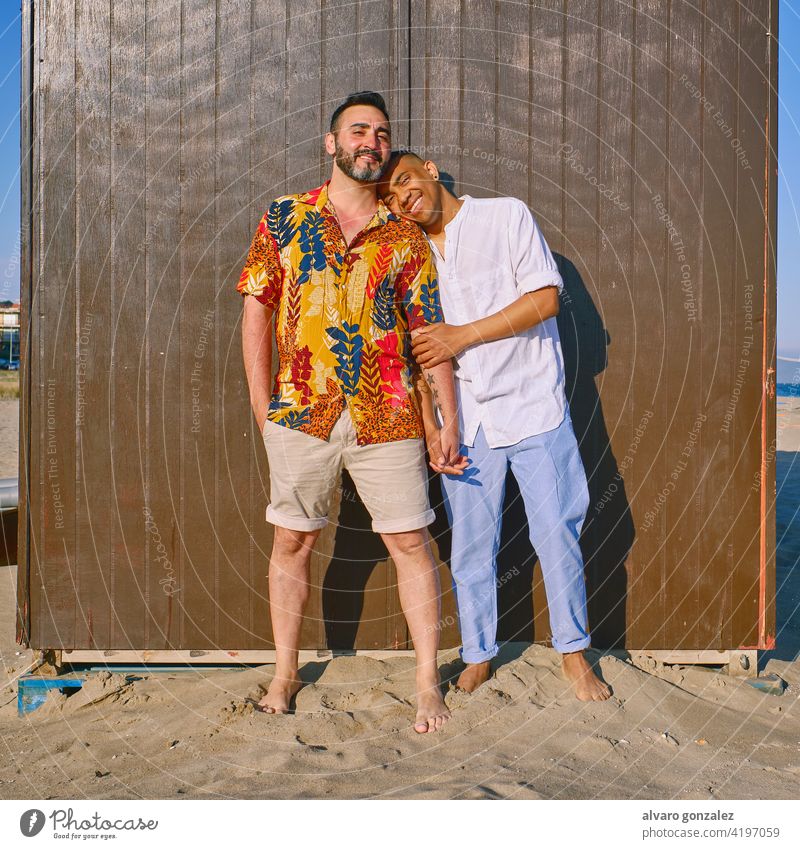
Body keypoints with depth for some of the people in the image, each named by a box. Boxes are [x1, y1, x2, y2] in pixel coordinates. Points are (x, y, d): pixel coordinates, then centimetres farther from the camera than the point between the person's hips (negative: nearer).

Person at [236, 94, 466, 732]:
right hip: (301, 414, 0)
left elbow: (431, 333, 6)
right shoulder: (285, 217, 7)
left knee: (411, 541, 2)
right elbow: (257, 310, 6)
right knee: (292, 541, 9)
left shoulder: (406, 237, 7)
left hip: (388, 417, 0)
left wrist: (450, 419, 2)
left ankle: (428, 684, 15)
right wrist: (262, 404, 0)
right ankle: (285, 675, 26)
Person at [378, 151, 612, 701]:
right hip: (464, 420, 3)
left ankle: (574, 653, 18)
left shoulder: (507, 216, 0)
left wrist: (461, 336, -12)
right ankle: (478, 658, 21)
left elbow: (544, 300, -9)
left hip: (533, 406, -3)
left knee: (558, 536, 2)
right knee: (470, 548, 6)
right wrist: (432, 431, 3)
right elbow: (424, 354, 12)